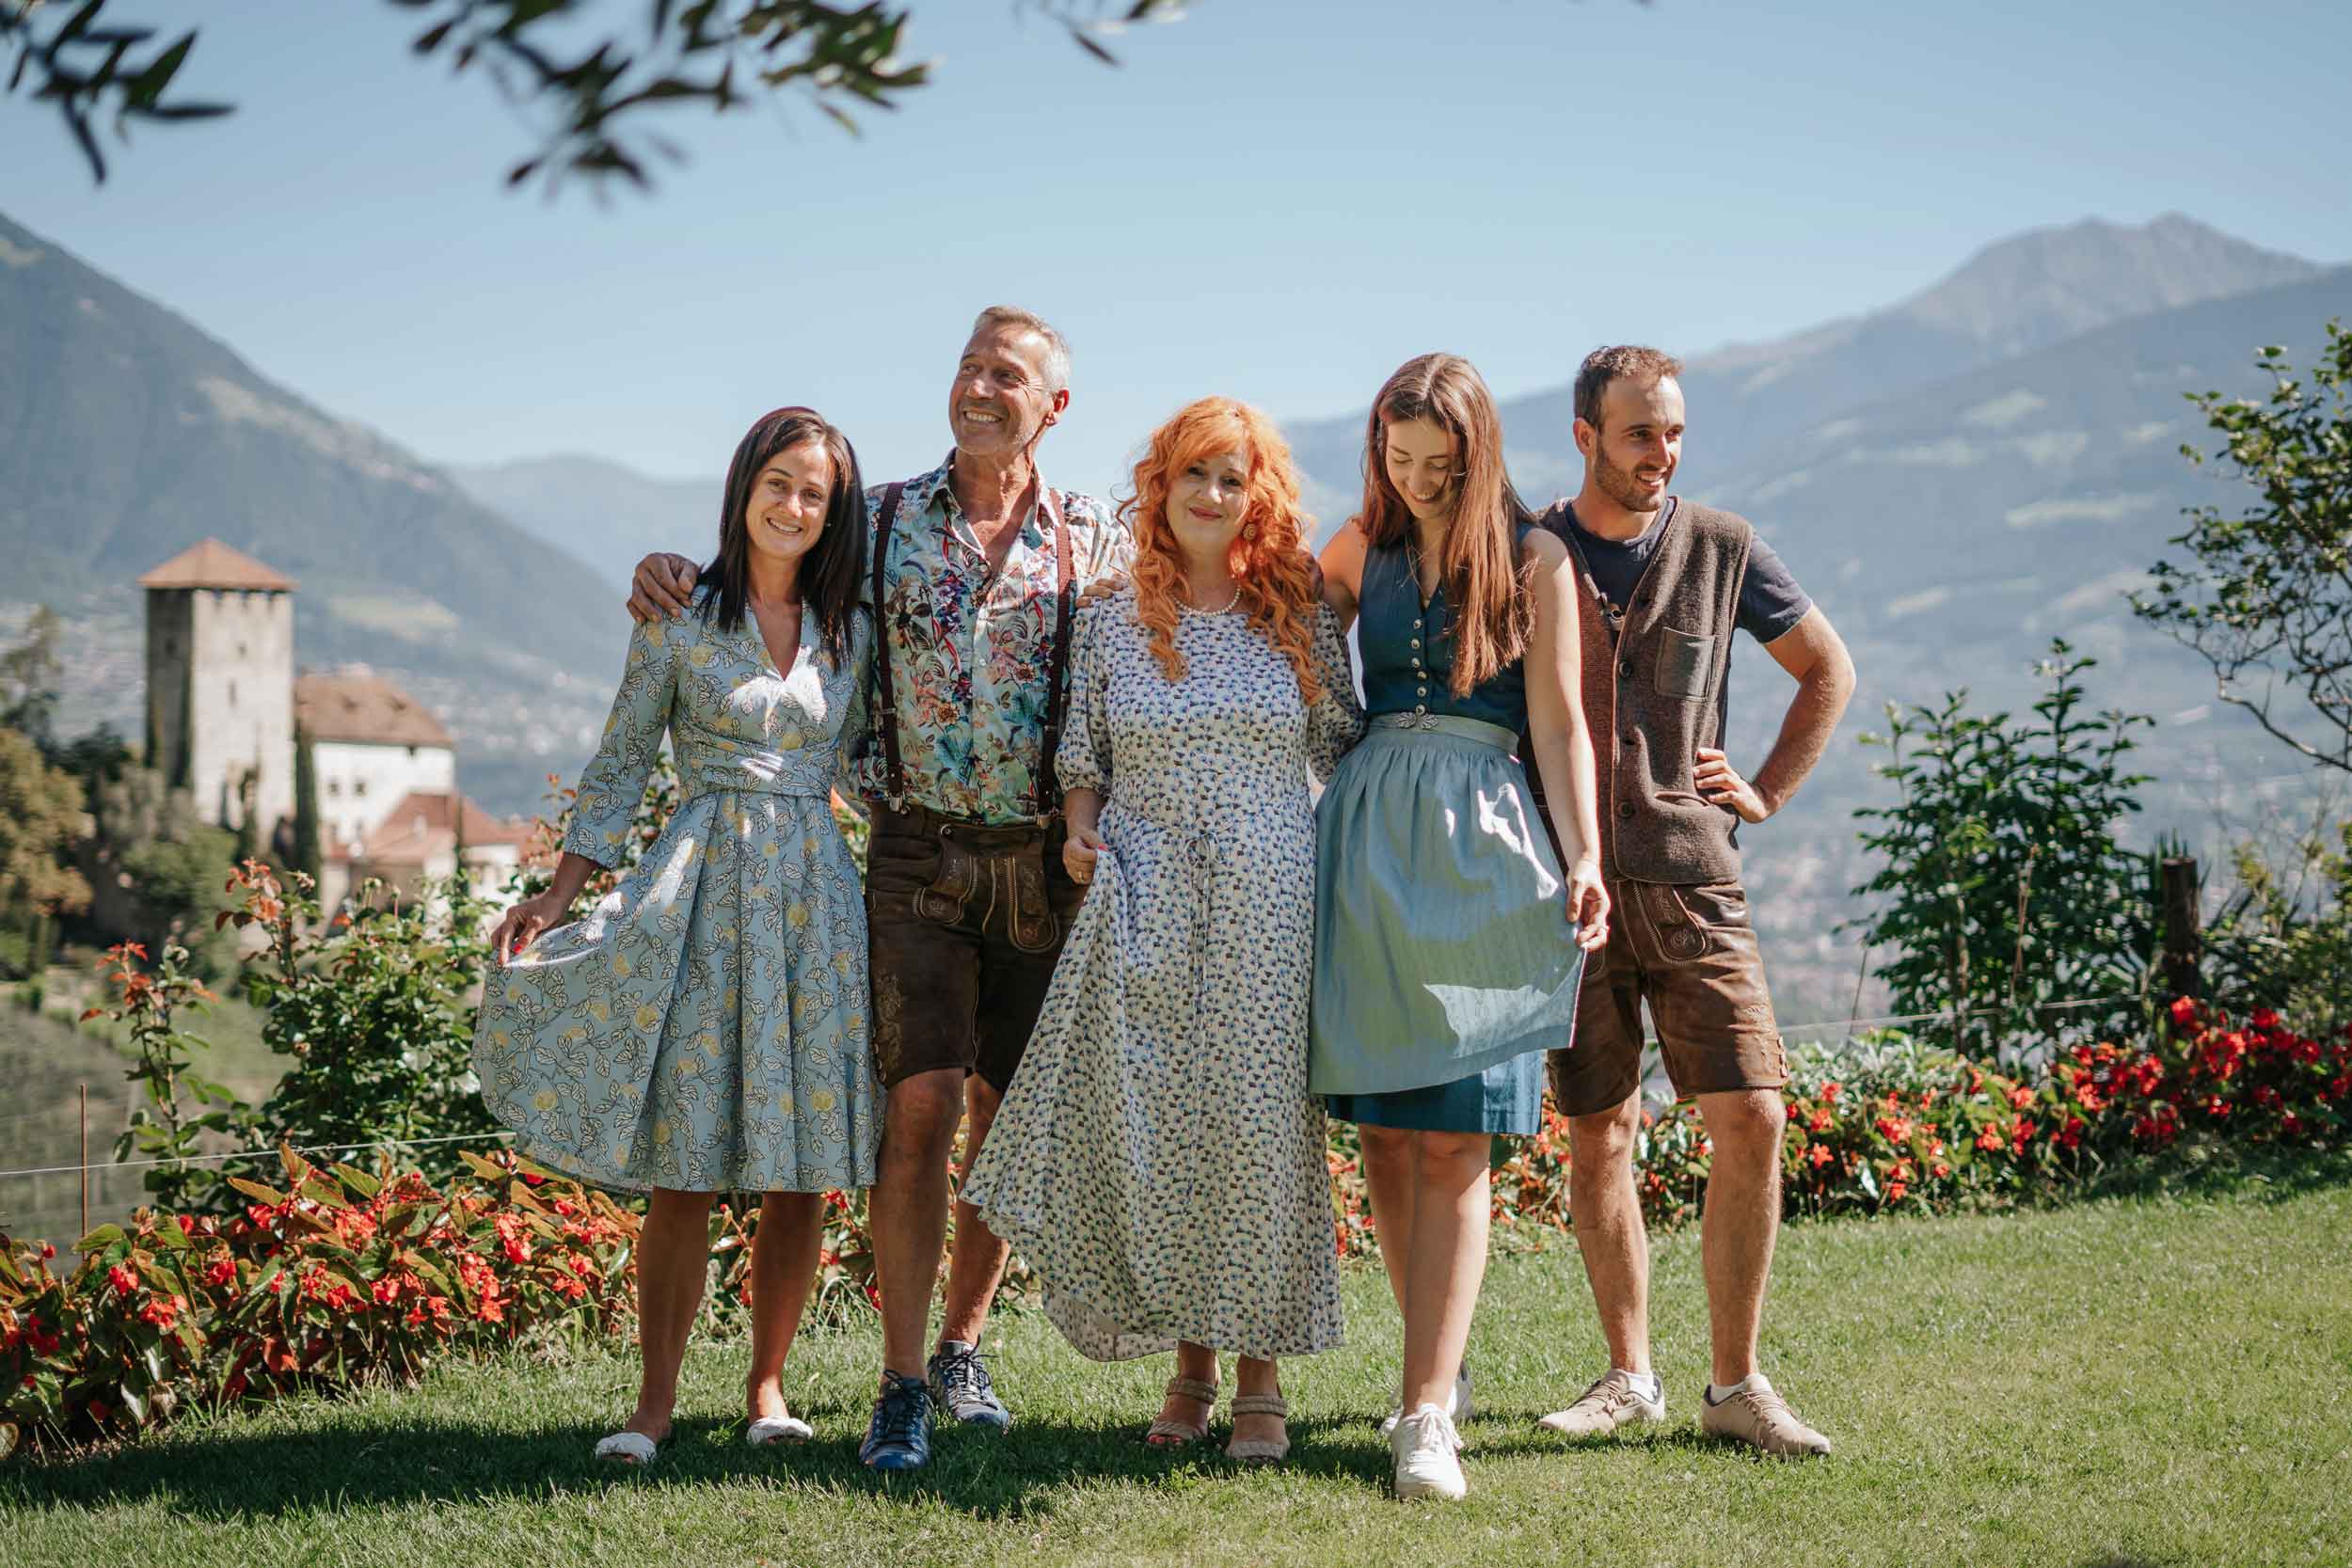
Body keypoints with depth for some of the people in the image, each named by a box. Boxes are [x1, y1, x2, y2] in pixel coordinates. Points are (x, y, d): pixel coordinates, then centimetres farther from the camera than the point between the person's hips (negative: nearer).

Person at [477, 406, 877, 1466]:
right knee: (683, 1167, -6)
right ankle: (656, 1398, 2)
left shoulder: (851, 633, 10)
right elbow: (621, 763, 5)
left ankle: (768, 1385, 15)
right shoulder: (681, 617, 2)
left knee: (801, 1166, 3)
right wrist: (557, 895, -1)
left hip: (815, 898, 3)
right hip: (700, 887, -3)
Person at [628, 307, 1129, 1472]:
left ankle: (962, 1346, 26)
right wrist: (673, 573, -3)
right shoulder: (879, 522, 6)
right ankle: (902, 1386, -7)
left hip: (1045, 861, 1)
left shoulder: (1099, 543, 6)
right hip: (918, 852, -1)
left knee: (1011, 1116, 8)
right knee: (921, 1106, -12)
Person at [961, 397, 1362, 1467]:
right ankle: (1189, 1366, 12)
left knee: (1256, 1122, -4)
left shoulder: (1299, 617, 6)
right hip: (1146, 907, 1)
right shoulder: (1112, 625, 9)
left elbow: (1343, 750, 9)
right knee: (1147, 1131, -3)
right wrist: (1082, 833, -4)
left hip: (1267, 905, -1)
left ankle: (1260, 1376, 7)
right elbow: (1084, 758, 15)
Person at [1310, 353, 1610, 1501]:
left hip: (1476, 843, -4)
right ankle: (1440, 1370, 17)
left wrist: (1584, 860, -10)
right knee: (1382, 1132, 3)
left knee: (1453, 1139, -8)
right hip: (1365, 834, 4)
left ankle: (1427, 1412, -10)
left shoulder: (1533, 558, 3)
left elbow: (1559, 723, -1)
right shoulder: (1363, 548, 13)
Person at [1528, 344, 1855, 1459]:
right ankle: (1628, 1376, 15)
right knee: (1596, 1133, 3)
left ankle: (1736, 1385, 2)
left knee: (1750, 1118, -8)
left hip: (1692, 879, 1)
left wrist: (1768, 793, 8)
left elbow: (1828, 669, 17)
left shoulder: (1721, 549, 5)